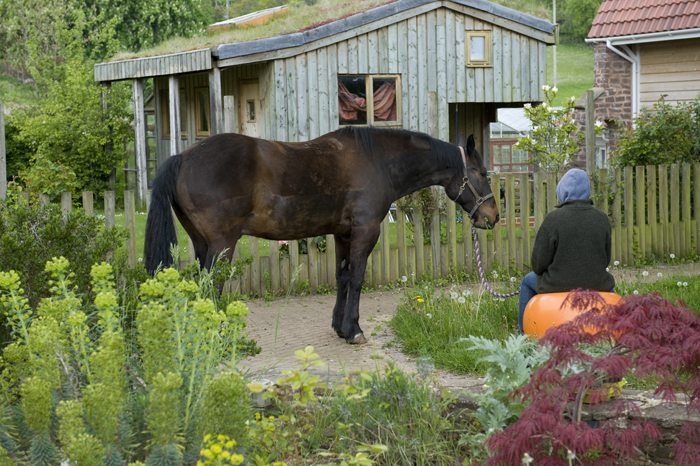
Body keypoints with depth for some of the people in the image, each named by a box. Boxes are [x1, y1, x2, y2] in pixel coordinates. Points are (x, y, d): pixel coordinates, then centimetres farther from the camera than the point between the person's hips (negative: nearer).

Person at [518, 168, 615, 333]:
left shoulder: (553, 219, -16)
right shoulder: (602, 218, -4)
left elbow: (538, 264, -11)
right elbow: (605, 260, 5)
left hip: (557, 287, -3)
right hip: (595, 286, 3)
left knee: (528, 281, 30)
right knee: (607, 281, 39)